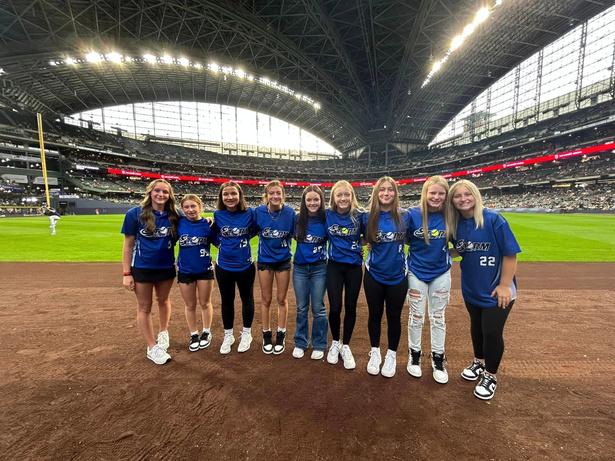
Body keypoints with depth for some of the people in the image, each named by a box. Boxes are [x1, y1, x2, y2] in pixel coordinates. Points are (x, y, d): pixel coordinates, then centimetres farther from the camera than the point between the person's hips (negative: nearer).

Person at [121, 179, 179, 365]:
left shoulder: (173, 216, -4)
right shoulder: (135, 214, -10)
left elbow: (176, 241, 8)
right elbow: (128, 245, -7)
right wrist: (127, 273, -9)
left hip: (166, 268, 2)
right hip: (142, 268, -2)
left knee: (163, 301, 20)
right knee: (144, 308, 9)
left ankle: (164, 332, 45)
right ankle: (152, 348, 25)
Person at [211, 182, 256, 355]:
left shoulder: (249, 213, -11)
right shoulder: (218, 215, -6)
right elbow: (215, 237, 6)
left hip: (245, 266, -1)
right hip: (223, 266, 2)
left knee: (247, 299, 15)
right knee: (227, 301, 16)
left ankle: (246, 334, 35)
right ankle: (228, 336, 36)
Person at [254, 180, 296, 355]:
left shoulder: (290, 212, -12)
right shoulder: (259, 211, -12)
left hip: (283, 260, 0)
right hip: (264, 260, 0)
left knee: (281, 299, 10)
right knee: (266, 299, 11)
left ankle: (281, 335, 28)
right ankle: (266, 335, 29)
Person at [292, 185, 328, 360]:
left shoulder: (326, 219, -9)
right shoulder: (298, 219, -3)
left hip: (319, 268, -2)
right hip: (300, 268, 2)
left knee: (318, 308, 8)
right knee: (302, 308, 13)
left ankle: (319, 345, 26)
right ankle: (300, 343, 30)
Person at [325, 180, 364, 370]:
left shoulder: (359, 215, -9)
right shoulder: (327, 215, -7)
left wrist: (363, 251, -5)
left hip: (354, 267, 0)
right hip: (334, 266, 0)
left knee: (350, 307, 10)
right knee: (335, 308, 2)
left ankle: (346, 346, 30)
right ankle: (335, 343, 29)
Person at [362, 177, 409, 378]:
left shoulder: (405, 216, -6)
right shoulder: (368, 217, -5)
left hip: (397, 276, 0)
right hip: (373, 275, 0)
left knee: (394, 316, 13)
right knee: (375, 315, 14)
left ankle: (391, 355, 35)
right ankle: (375, 352, 35)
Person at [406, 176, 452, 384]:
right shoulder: (413, 214, -13)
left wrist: (448, 254, -7)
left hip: (441, 273, 2)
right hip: (417, 273, -1)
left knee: (438, 317, 14)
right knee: (416, 316, 11)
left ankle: (438, 359, 32)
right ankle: (414, 354, 31)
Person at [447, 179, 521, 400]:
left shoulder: (493, 219, -18)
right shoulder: (455, 224, -2)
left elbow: (510, 254, -16)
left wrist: (505, 285, -18)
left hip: (495, 289, -5)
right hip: (471, 287, 5)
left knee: (492, 332, 2)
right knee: (476, 326, 20)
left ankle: (490, 375, 26)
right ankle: (478, 362, 44)